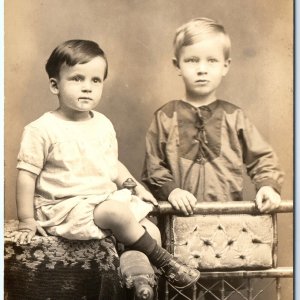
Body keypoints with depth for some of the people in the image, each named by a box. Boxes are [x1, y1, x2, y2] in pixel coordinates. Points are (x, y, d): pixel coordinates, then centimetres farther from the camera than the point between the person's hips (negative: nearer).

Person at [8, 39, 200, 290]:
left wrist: (135, 186, 6)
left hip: (107, 199, 7)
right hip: (66, 208, -7)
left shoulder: (103, 124, 5)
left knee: (151, 231, -6)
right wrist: (27, 220, -11)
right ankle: (165, 263, -12)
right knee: (118, 213, -28)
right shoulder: (42, 130, -14)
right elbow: (27, 175, -11)